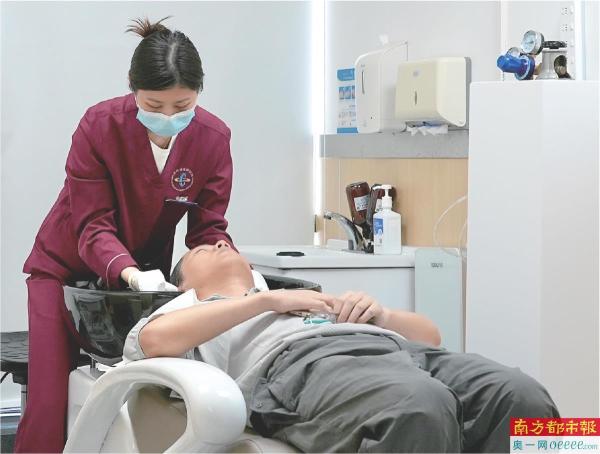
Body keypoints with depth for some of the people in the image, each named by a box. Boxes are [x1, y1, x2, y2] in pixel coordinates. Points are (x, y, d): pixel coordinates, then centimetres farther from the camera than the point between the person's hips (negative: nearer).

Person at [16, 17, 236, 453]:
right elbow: (92, 226, -24)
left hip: (146, 273, 2)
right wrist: (129, 272, -43)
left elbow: (208, 228, -10)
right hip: (68, 268, -2)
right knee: (50, 408, -9)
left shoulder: (213, 137, -15)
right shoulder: (100, 125, -23)